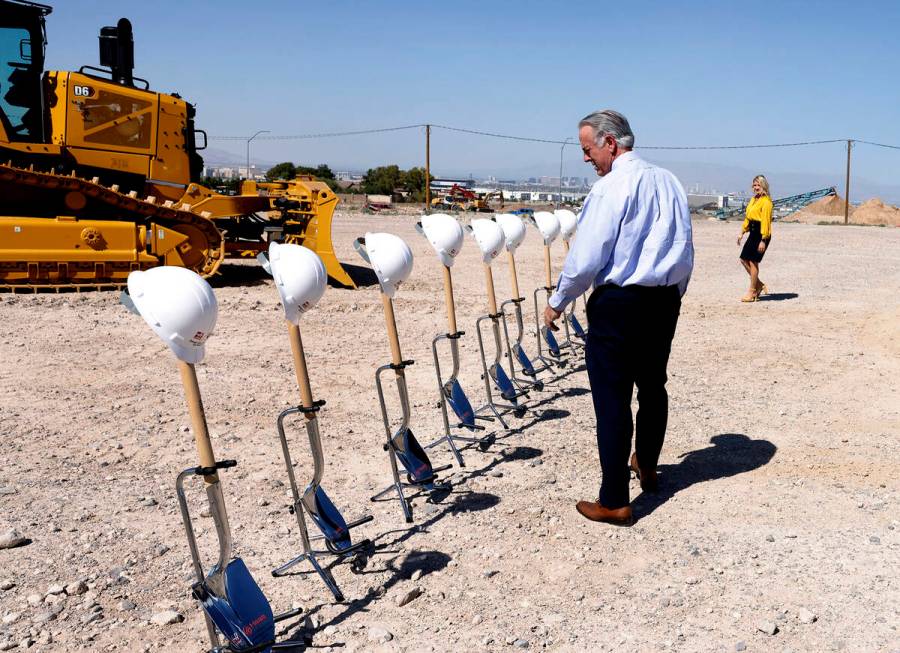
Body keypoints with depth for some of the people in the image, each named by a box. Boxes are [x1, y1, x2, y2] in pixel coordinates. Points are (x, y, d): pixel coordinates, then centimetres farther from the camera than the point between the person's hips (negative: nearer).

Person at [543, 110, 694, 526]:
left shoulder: (610, 187, -14)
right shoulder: (669, 182, 8)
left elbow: (585, 258, -16)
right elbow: (685, 250, 14)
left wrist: (557, 303, -3)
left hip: (618, 304, -8)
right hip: (664, 302, 8)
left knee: (612, 400, -1)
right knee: (653, 386, 22)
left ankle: (614, 502, 4)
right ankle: (647, 467, 42)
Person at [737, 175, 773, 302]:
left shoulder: (766, 201, -13)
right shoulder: (753, 200, 15)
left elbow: (765, 221, -17)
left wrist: (763, 240, -20)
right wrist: (742, 232, 15)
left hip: (761, 234, -9)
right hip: (753, 233, 9)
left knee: (753, 262, -5)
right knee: (744, 259, 9)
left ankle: (752, 292, 6)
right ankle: (759, 285, 23)